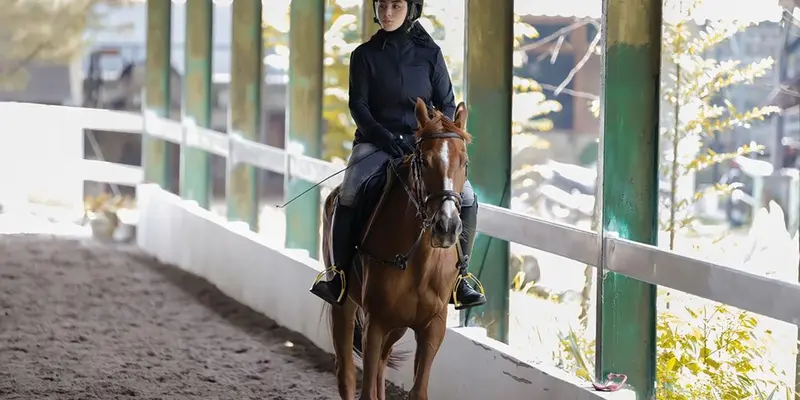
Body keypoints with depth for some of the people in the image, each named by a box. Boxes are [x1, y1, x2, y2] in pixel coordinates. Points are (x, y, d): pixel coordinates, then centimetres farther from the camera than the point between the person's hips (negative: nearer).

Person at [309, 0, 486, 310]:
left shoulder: (430, 54, 6)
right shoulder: (365, 55, 3)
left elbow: (447, 104, 7)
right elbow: (358, 105, -1)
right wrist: (383, 136, -16)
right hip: (375, 142, -1)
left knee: (466, 197, -19)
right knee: (348, 195, -29)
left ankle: (458, 276, -7)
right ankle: (340, 276, -19)